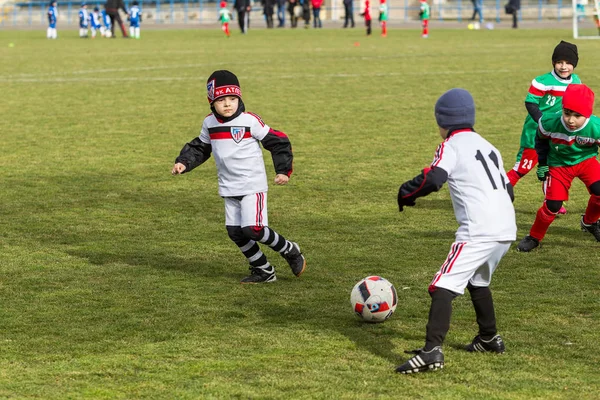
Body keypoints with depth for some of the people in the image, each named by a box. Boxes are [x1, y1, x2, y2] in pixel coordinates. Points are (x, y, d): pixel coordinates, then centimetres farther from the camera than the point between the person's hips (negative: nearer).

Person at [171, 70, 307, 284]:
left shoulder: (249, 121, -12)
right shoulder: (209, 124, 5)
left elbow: (278, 141, -7)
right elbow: (200, 148, 19)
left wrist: (283, 170, -13)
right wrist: (184, 163, 3)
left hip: (253, 185, -6)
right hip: (229, 188, 6)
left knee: (253, 229, -17)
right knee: (235, 232, 4)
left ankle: (290, 251, 7)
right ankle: (263, 271, 19)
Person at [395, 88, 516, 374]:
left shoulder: (451, 146, -1)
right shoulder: (488, 146, 22)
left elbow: (432, 179, -17)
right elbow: (508, 189, 24)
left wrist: (406, 192, -1)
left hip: (478, 232, -8)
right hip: (507, 230, 9)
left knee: (444, 287, -13)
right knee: (477, 282, 31)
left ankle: (432, 350, -27)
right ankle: (489, 338, 40)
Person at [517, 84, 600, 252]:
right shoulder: (550, 123, -29)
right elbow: (541, 139, -4)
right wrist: (542, 163, 2)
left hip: (586, 160, 1)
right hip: (559, 164, 0)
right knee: (553, 205, -9)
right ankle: (534, 237, 16)